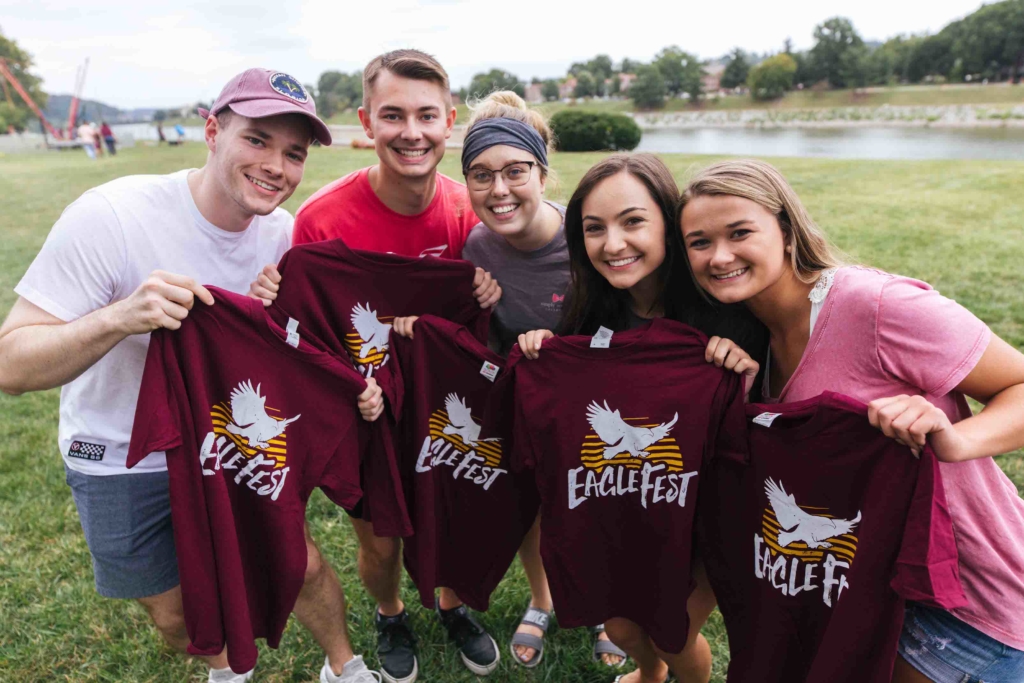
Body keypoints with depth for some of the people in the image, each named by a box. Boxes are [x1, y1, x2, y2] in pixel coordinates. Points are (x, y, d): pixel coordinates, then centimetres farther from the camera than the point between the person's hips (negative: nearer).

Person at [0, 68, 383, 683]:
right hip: (121, 463, -2)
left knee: (303, 565, 9)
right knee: (178, 614, 16)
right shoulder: (109, 217, -27)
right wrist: (119, 317, -44)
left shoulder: (283, 232, -13)